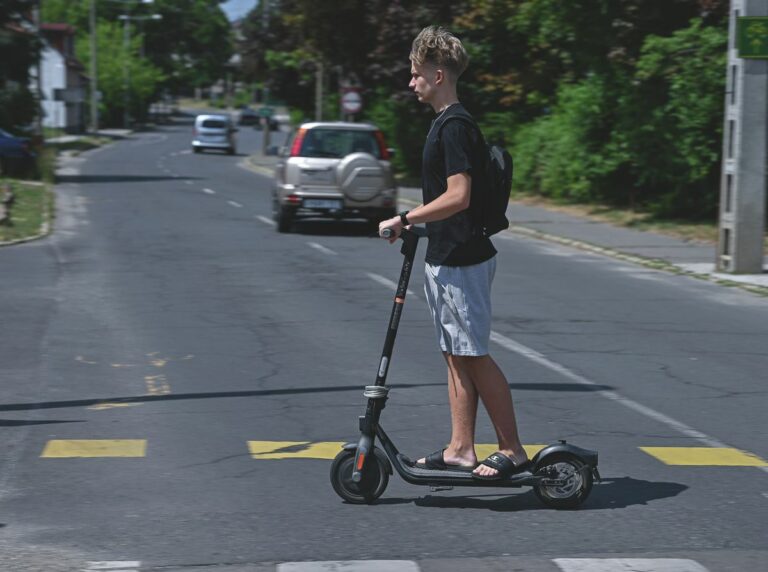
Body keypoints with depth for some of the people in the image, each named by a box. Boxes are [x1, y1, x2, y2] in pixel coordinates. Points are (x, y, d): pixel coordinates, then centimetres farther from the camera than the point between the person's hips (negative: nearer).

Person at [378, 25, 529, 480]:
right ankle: (461, 450, 16)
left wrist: (405, 219, -19)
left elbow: (458, 196, -25)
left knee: (474, 357, -5)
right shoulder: (446, 123, 15)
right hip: (447, 258, 10)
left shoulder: (455, 126, -17)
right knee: (456, 356, 11)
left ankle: (513, 451, 1)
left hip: (461, 260, -10)